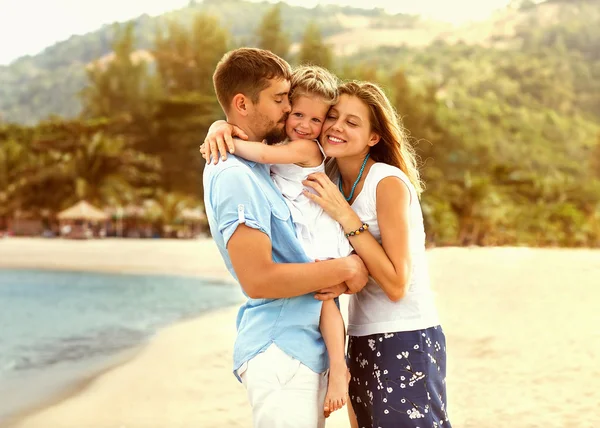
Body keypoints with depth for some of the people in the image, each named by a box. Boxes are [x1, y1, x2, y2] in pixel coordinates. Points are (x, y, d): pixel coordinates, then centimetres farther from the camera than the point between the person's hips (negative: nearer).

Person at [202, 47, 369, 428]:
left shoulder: (261, 165, 14)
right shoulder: (234, 176, -16)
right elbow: (258, 279, -23)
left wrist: (335, 276, -4)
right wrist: (344, 269, -13)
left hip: (308, 348, 9)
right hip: (279, 352, -9)